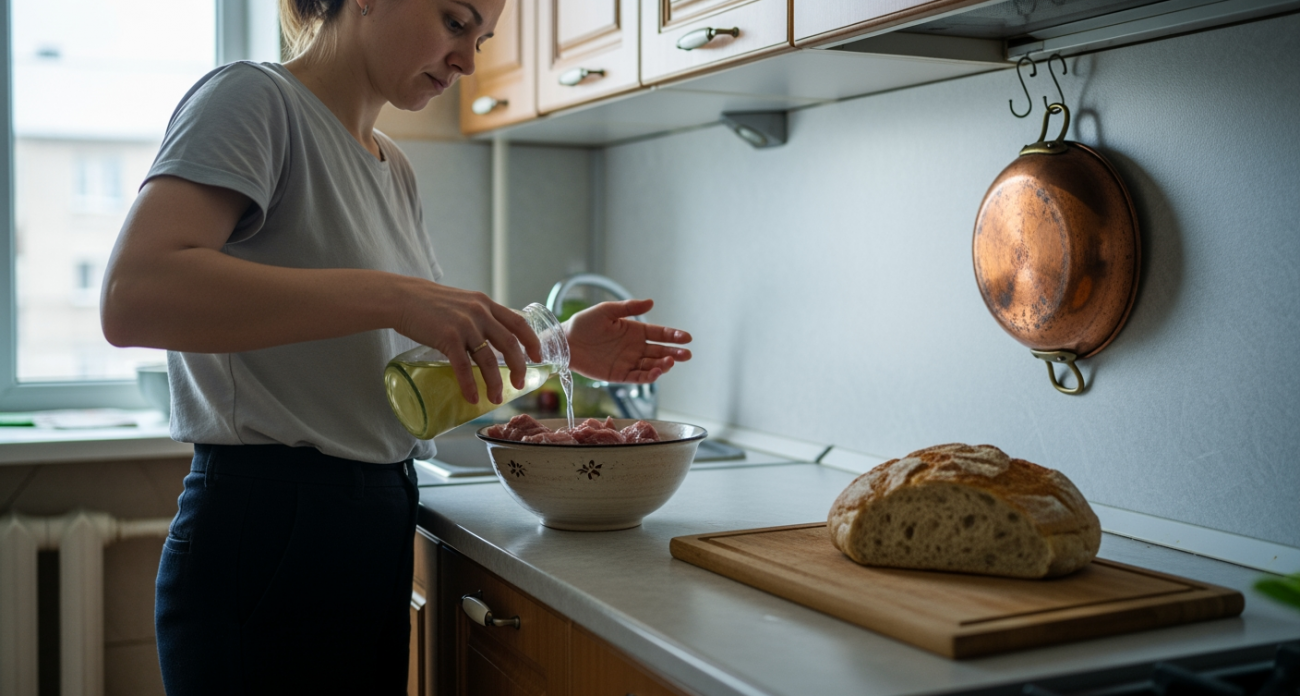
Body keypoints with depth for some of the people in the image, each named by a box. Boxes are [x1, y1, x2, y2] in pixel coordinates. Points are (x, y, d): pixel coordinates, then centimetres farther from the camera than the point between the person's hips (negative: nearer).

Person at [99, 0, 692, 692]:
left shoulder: (393, 169, 15)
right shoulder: (255, 98, -10)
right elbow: (133, 297, -26)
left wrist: (560, 346, 1)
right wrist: (391, 297, -30)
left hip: (380, 524, 8)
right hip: (270, 531, -8)